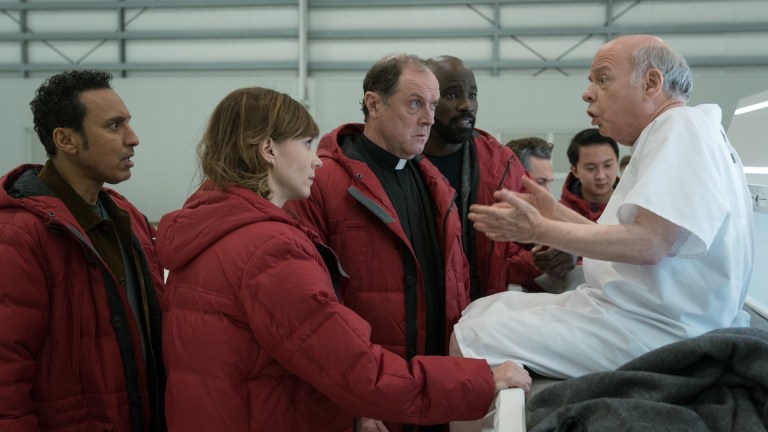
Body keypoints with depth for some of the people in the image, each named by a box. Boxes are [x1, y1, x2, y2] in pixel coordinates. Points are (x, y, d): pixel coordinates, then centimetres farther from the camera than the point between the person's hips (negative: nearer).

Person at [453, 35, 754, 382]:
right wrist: (555, 213, 10)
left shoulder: (684, 126, -13)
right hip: (624, 308, 10)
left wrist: (538, 229, -16)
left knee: (472, 339, -15)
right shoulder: (665, 135, 19)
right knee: (481, 311, 8)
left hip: (656, 329, -10)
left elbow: (647, 244, -24)